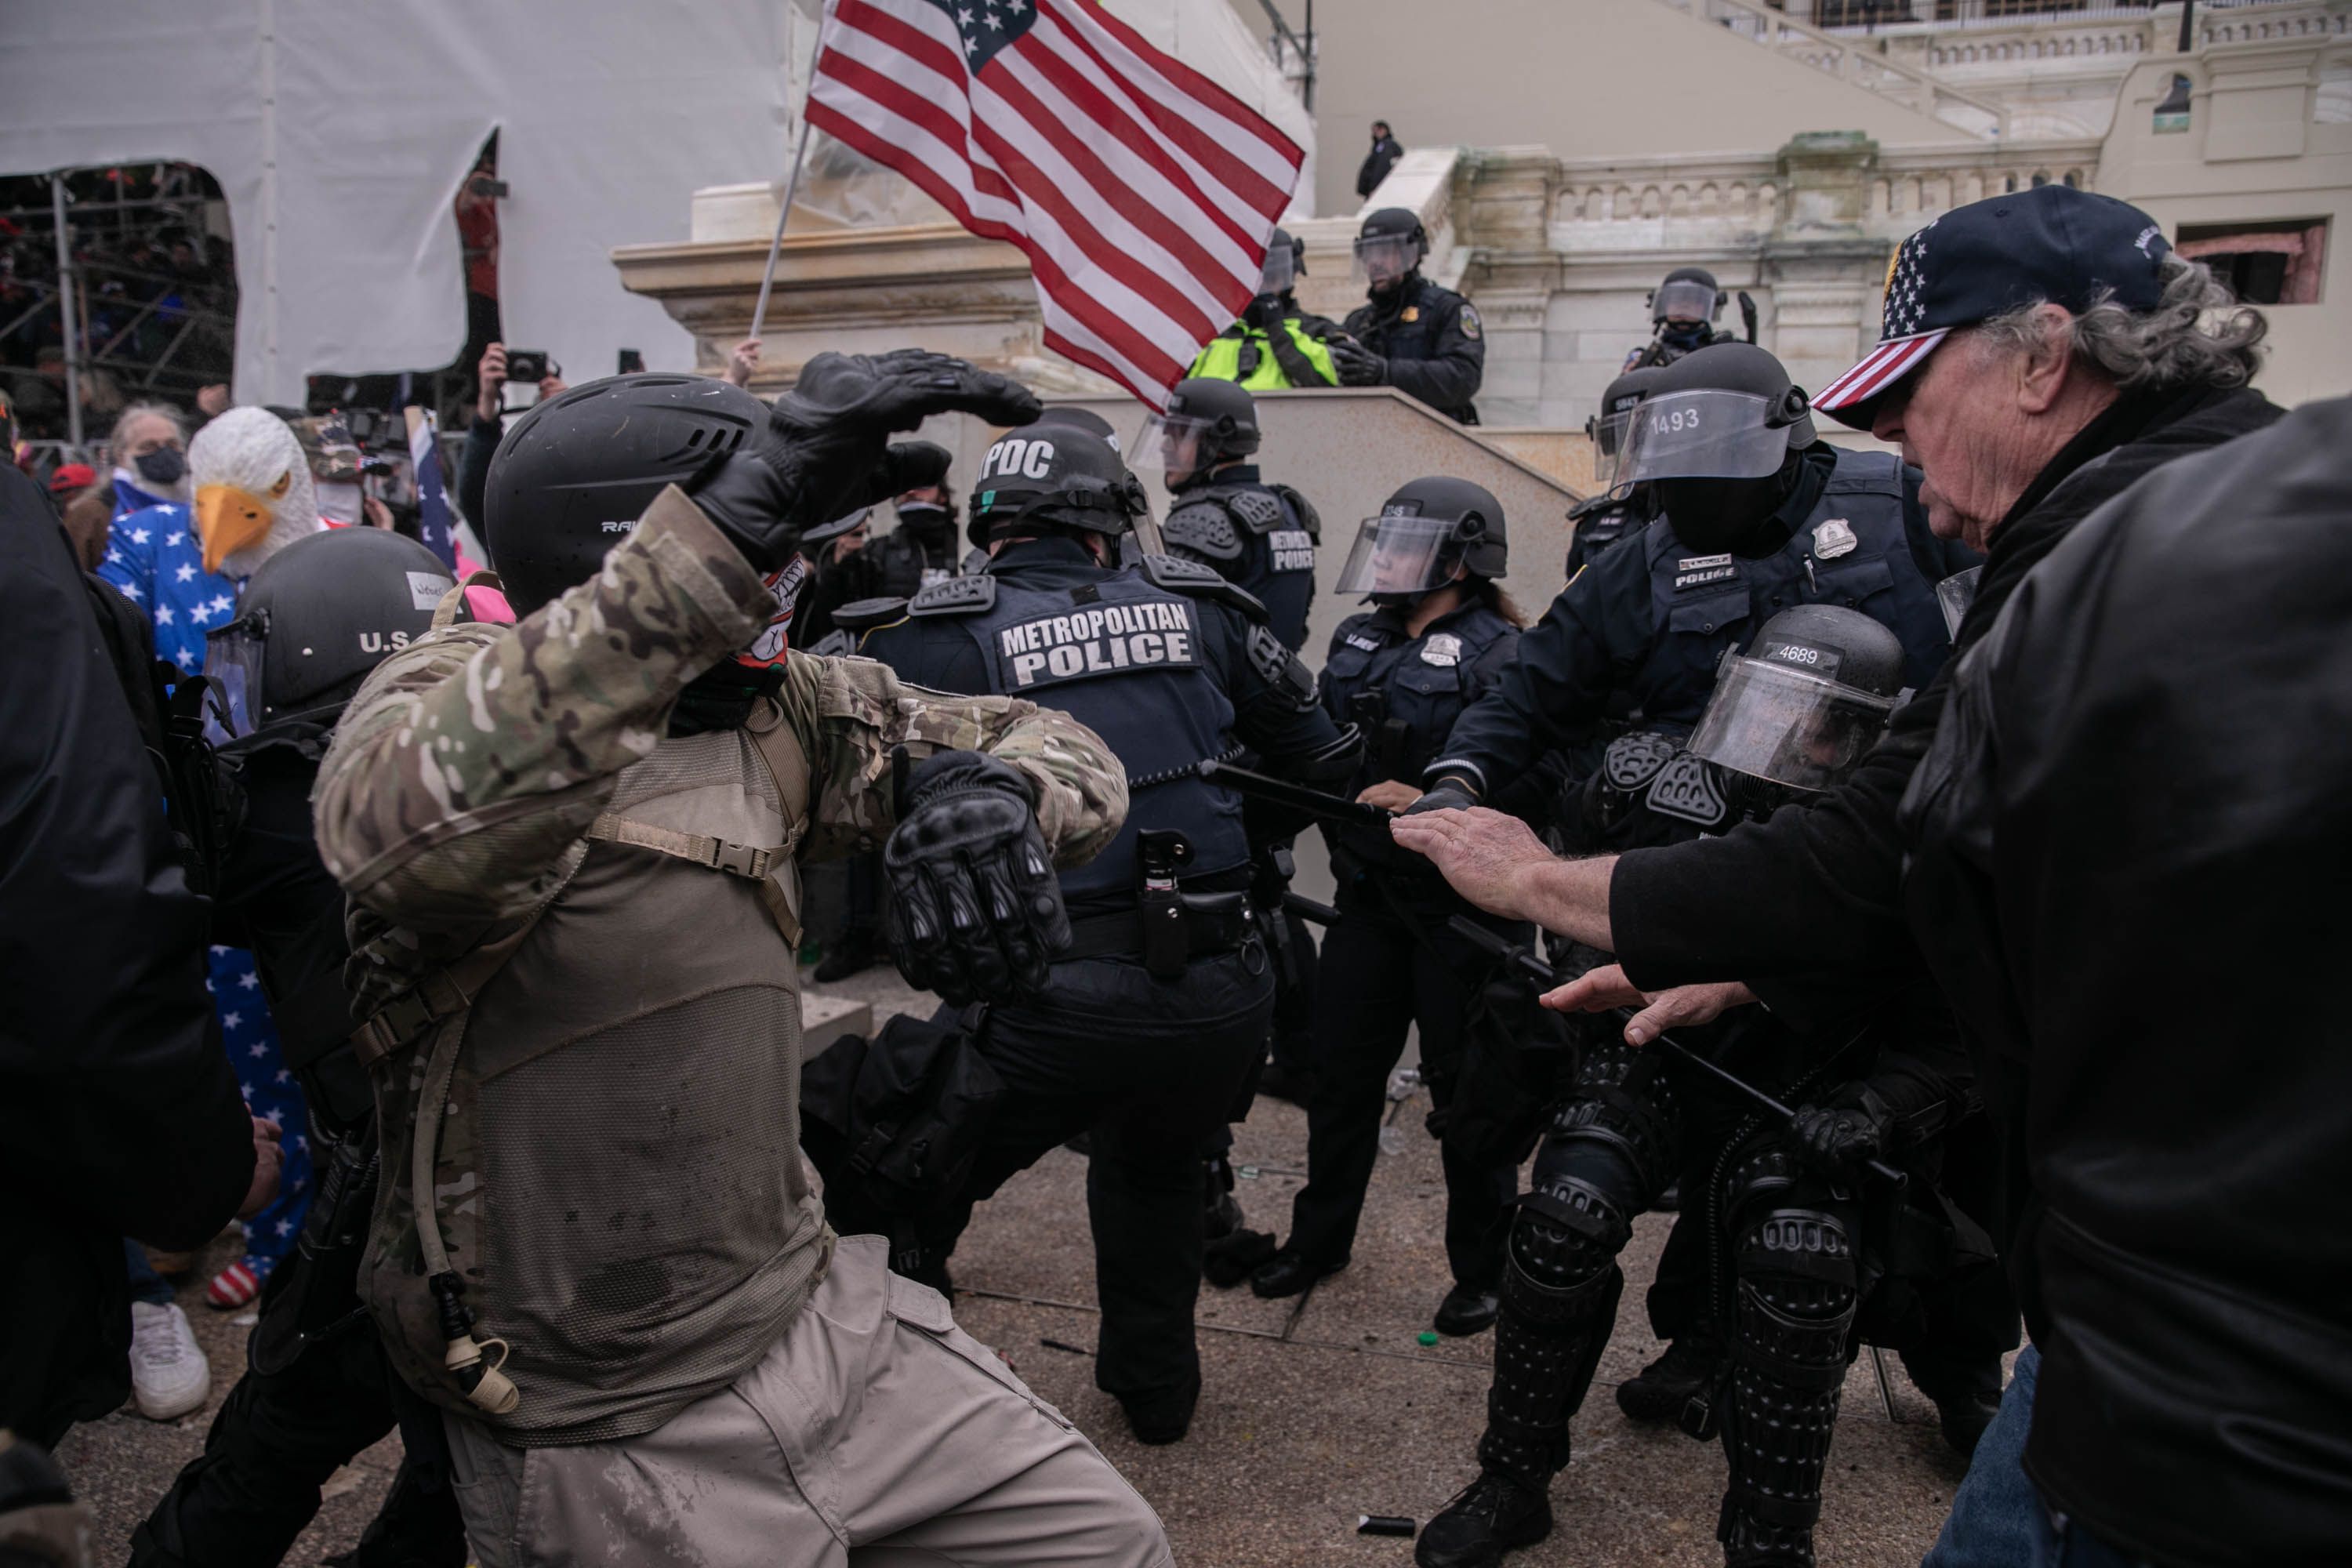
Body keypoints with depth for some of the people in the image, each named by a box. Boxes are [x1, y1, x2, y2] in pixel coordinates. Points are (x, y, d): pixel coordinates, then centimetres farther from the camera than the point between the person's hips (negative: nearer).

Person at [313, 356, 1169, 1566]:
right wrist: (736, 518, -46)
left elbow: (1060, 746, 5)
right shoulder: (448, 693, -15)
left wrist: (992, 788, -20)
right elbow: (413, 825, -41)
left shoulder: (773, 708, 1)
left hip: (816, 1320, 6)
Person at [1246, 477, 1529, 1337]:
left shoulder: (1497, 655, -13)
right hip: (1369, 894, 6)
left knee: (1465, 1087, 8)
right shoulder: (1356, 640, 9)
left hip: (1457, 906, -6)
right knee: (1341, 1071, 15)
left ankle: (1482, 1269, 27)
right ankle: (1319, 1237, 35)